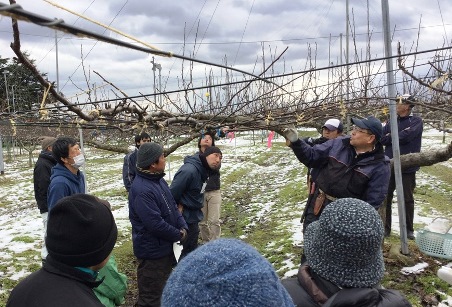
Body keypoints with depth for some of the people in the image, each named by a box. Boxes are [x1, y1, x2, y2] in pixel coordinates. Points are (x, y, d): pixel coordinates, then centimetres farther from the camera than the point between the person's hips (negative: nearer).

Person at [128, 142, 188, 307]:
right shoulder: (141, 190, -28)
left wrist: (183, 227, -5)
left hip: (166, 247, 10)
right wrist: (178, 235, -14)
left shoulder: (159, 180, 5)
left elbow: (172, 206, 10)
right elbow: (156, 224, -28)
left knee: (163, 289, 26)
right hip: (153, 251, -9)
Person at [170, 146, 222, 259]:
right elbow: (173, 194, -25)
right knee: (187, 251, 4)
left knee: (192, 249, 22)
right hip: (184, 218, -9)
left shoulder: (204, 170, 3)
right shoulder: (189, 170, -27)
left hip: (193, 216, 9)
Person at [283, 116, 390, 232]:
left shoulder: (380, 166, -13)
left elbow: (373, 201, -13)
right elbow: (311, 157, 3)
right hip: (317, 206, 3)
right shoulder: (338, 144, -3)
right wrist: (296, 142, -13)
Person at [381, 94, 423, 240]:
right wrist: (398, 136, -14)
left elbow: (406, 136, -21)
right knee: (386, 197, 7)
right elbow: (381, 138, -1)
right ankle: (385, 227, 18)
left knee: (407, 199, 8)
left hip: (407, 167, -4)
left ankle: (409, 229, 21)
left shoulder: (416, 121, -4)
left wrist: (390, 136, -7)